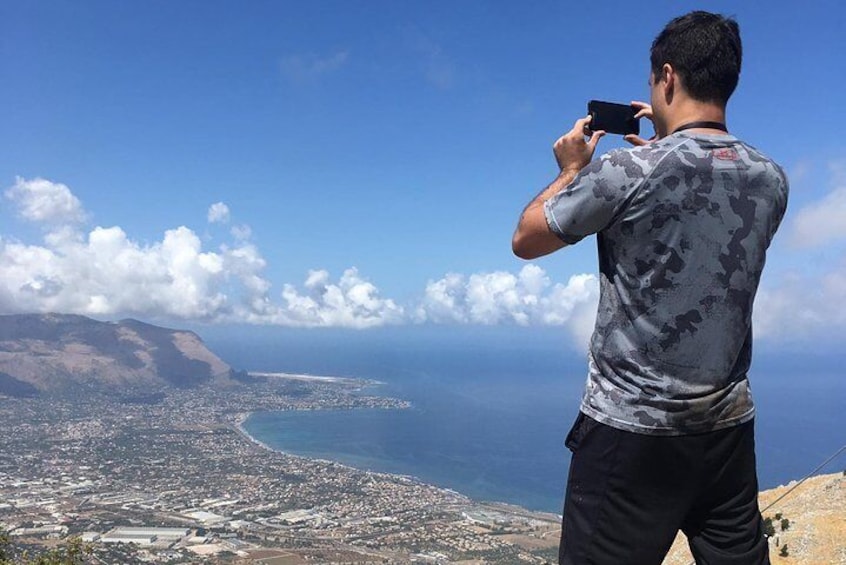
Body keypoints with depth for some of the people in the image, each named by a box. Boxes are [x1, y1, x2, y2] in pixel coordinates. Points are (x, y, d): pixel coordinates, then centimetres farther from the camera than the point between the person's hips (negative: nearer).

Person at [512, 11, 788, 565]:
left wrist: (571, 170, 11)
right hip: (729, 426, 6)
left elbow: (525, 241, -3)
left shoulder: (626, 172, -15)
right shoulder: (772, 180, 2)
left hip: (631, 427, -5)